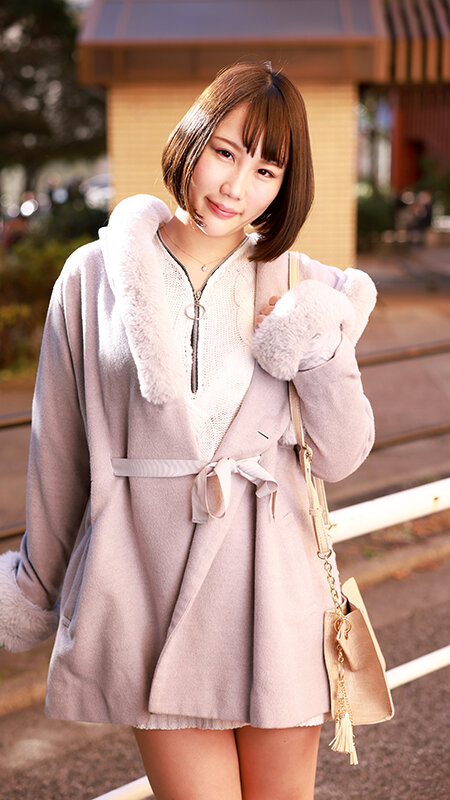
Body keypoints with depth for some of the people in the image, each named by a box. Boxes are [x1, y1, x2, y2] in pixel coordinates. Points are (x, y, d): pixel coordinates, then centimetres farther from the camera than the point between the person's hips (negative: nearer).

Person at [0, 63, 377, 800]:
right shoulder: (96, 278, 1)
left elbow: (340, 456, 3)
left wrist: (318, 349, -13)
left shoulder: (298, 289, 4)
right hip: (151, 578, -1)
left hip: (270, 584, 1)